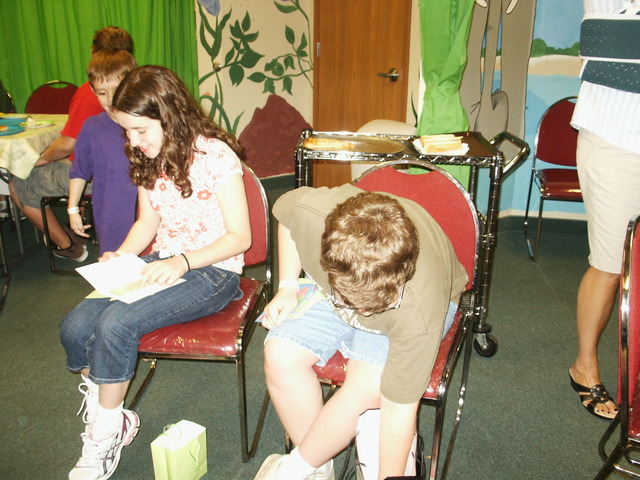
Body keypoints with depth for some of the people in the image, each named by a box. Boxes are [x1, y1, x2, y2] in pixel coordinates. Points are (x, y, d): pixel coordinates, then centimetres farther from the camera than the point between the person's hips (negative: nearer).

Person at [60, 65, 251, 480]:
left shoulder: (215, 156, -14)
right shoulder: (149, 160, 8)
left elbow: (239, 236, -13)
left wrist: (183, 262, -25)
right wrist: (121, 256, -2)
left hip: (212, 271, -7)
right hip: (161, 264, 7)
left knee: (115, 322, -27)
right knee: (75, 327, -14)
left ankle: (107, 431, -2)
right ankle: (105, 419, 6)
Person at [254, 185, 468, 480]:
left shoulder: (418, 311, -41)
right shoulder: (311, 211, -37)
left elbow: (399, 408, -28)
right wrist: (287, 287, -13)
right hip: (330, 289, 3)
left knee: (365, 387, -27)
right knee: (281, 356, -19)